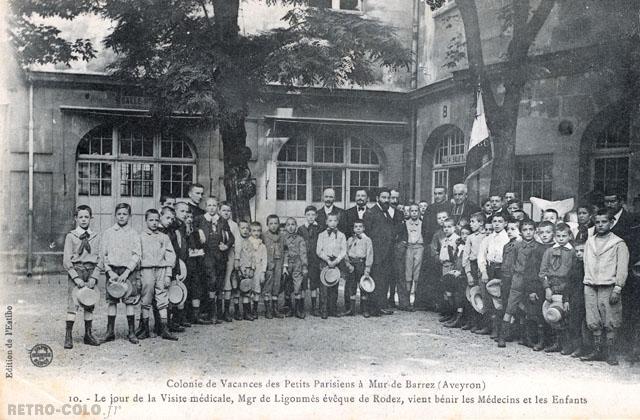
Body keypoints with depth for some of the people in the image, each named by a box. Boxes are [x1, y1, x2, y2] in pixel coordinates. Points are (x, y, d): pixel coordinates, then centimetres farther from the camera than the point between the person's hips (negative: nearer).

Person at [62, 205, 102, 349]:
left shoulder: (96, 237, 8)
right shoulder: (70, 236, 1)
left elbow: (99, 260, 6)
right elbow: (66, 261, -3)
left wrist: (94, 277, -6)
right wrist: (76, 277, -12)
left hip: (91, 272, 3)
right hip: (75, 271, -3)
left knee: (90, 305, 7)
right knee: (72, 303, -10)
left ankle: (88, 335, 16)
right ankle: (68, 336, -6)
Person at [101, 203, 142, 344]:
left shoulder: (134, 234, 4)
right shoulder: (108, 233, 8)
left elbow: (136, 255, -2)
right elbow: (104, 254, 6)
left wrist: (126, 272, -12)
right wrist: (110, 271, -6)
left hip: (129, 270, -1)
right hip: (112, 270, 1)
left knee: (130, 301, -3)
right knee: (111, 301, 2)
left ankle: (131, 332, 3)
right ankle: (110, 331, 10)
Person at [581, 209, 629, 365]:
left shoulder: (618, 243, 1)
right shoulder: (590, 242, 15)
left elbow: (622, 268, -4)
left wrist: (617, 289, -12)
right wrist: (586, 284, 8)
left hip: (608, 287, -4)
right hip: (590, 287, 4)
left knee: (610, 323, -3)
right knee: (594, 323, 5)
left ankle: (611, 353, 5)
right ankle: (597, 351, 14)